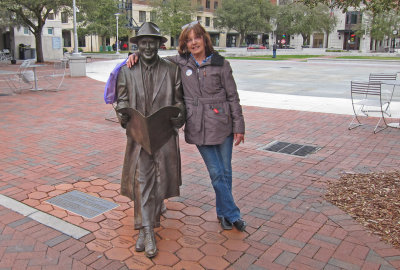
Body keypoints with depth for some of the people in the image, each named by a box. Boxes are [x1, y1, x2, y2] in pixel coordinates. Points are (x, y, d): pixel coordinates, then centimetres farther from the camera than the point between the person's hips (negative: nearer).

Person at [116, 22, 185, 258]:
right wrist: (124, 114, -13)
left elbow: (179, 100, 7)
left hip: (164, 134, 0)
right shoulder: (127, 71, 7)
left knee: (160, 180, 5)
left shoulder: (172, 70, 5)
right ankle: (148, 232, 1)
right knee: (141, 180, -6)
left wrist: (178, 116, -13)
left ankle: (144, 228, 26)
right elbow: (122, 99, 9)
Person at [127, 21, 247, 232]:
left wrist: (238, 127, 0)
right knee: (216, 172, 4)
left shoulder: (221, 64, -1)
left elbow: (233, 97, 1)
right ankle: (232, 214, 20)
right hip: (198, 126, 0)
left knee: (225, 171, 9)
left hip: (222, 124, 0)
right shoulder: (180, 63, 2)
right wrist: (136, 55, -6)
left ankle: (223, 212, 29)